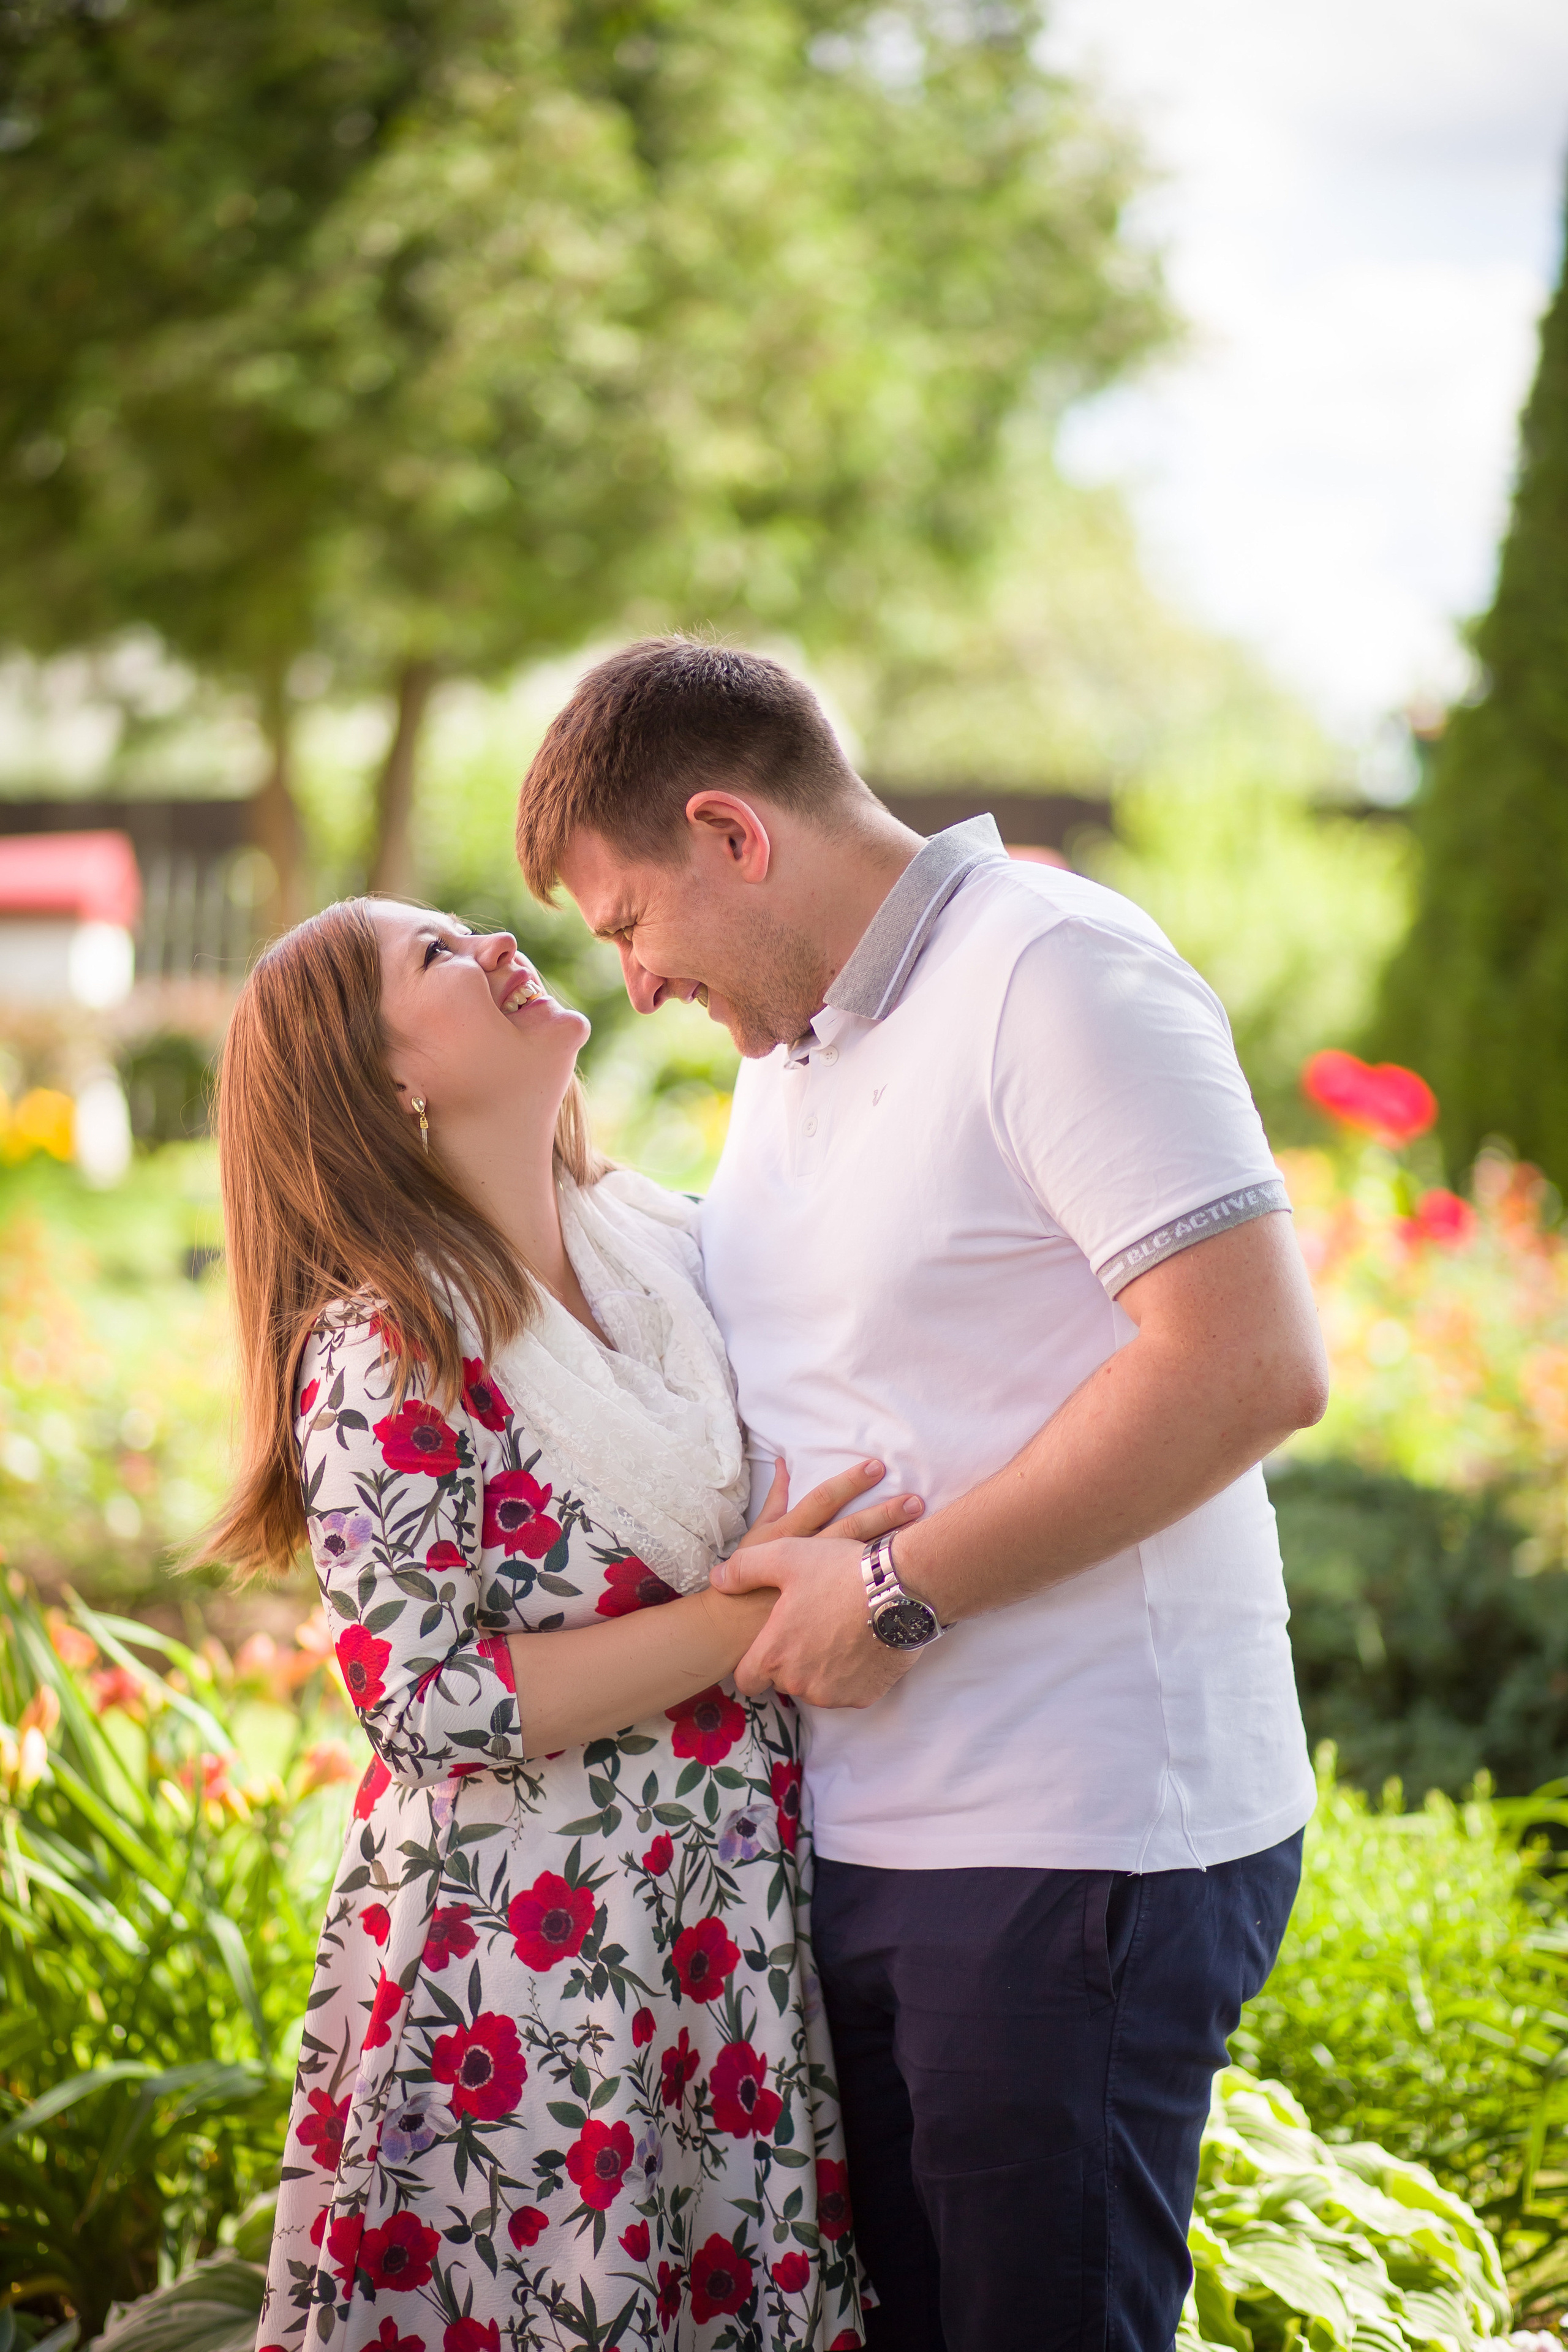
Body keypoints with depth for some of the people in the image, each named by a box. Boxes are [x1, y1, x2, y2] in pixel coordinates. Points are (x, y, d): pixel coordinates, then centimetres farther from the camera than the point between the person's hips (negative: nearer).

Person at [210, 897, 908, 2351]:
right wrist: (742, 1623, -18)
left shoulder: (669, 1249, 7)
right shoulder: (382, 1358, -13)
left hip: (741, 1941, 6)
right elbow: (429, 1707, -17)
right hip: (529, 1981, -6)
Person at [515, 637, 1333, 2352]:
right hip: (853, 1839, 9)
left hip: (1077, 1848, -9)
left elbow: (1254, 1366, -22)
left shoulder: (1055, 975, -11)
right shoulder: (788, 1048, 18)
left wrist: (902, 1594, -18)